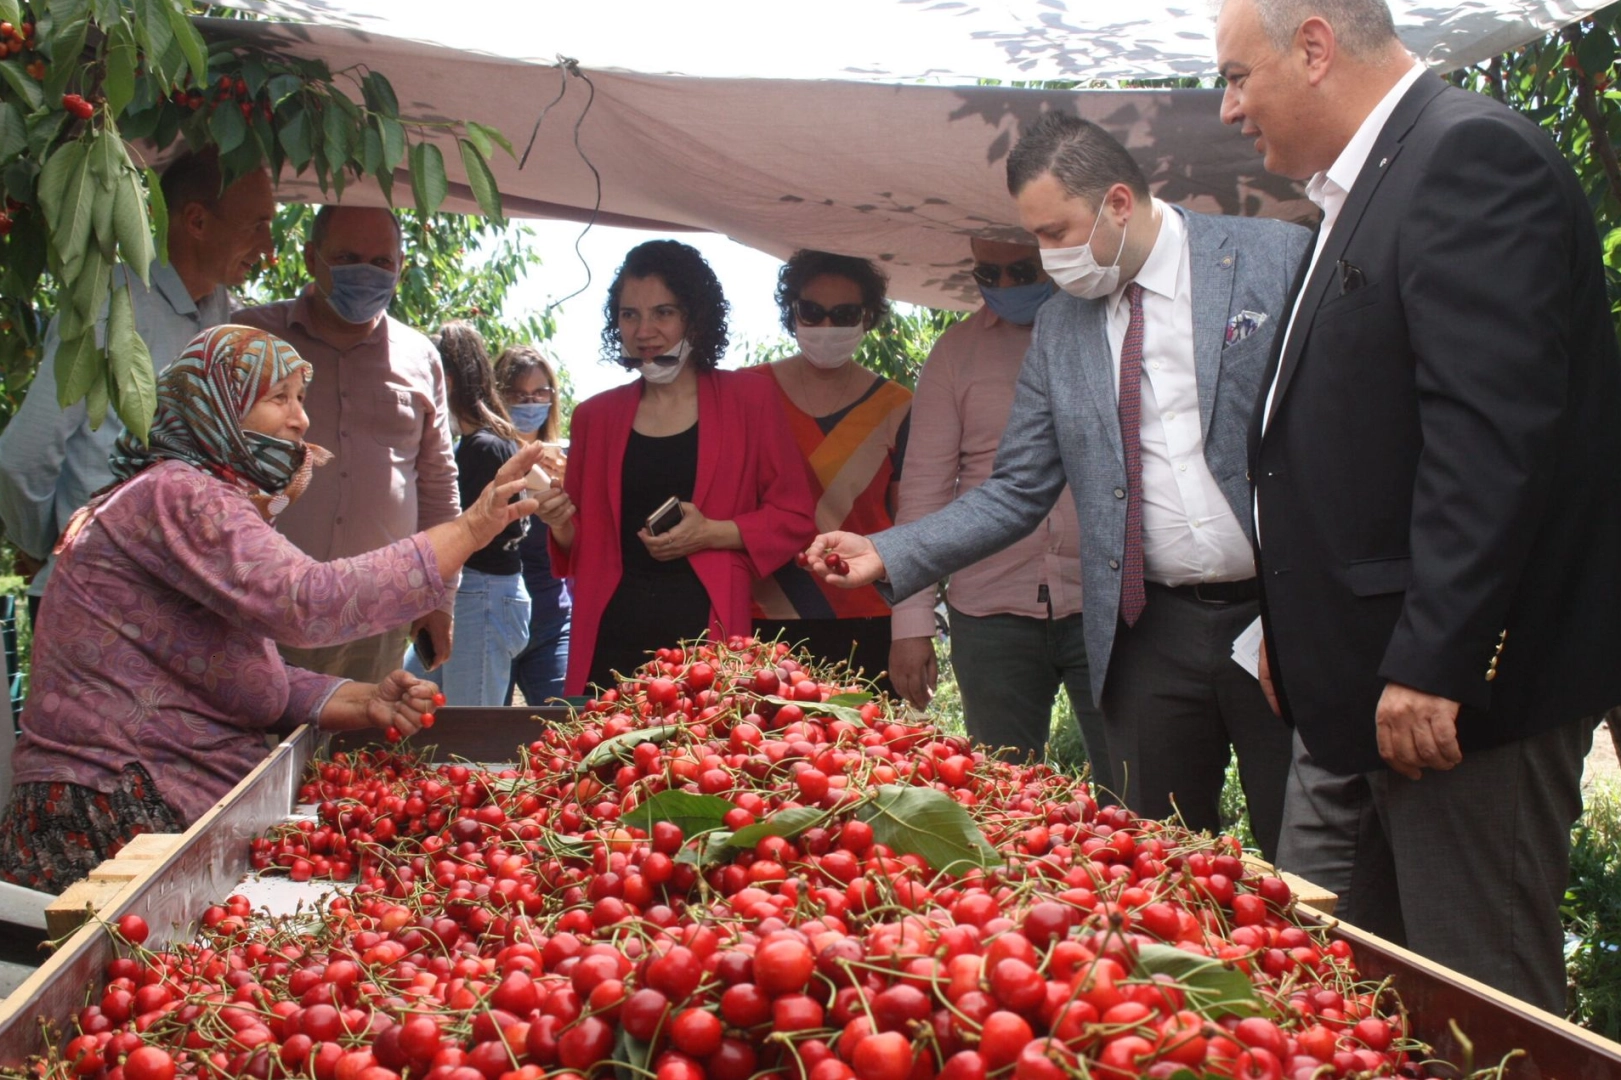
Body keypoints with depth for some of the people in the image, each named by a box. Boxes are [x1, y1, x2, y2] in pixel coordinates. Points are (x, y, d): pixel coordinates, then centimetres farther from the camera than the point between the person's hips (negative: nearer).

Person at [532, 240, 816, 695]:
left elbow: (795, 517, 3)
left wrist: (713, 533, -11)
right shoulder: (595, 416, 14)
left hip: (707, 632, -2)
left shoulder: (748, 398, 6)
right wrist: (562, 527, -2)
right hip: (612, 640, 2)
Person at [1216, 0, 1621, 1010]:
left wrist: (1432, 663, -25)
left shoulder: (1475, 156, -13)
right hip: (1362, 696, 10)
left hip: (1461, 684, -10)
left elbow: (1493, 433, -23)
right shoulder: (1363, 190, 19)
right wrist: (1293, 638, 19)